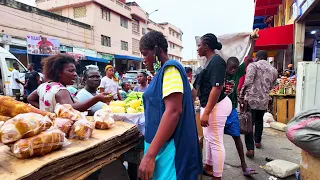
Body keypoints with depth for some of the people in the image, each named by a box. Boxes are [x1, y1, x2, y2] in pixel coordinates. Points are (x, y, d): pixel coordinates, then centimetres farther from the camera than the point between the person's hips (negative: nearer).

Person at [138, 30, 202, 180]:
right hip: (163, 144, 9)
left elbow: (173, 111, -25)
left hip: (167, 147, -9)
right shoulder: (164, 71, 13)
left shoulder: (170, 68, -15)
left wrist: (150, 154, -26)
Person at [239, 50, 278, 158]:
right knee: (259, 121, 26)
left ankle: (250, 149, -3)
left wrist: (241, 97, -13)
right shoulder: (274, 70, 13)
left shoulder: (253, 65, -4)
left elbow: (247, 83, -17)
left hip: (251, 99, -5)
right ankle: (257, 141, 41)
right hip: (264, 101, 5)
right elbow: (271, 87, 17)